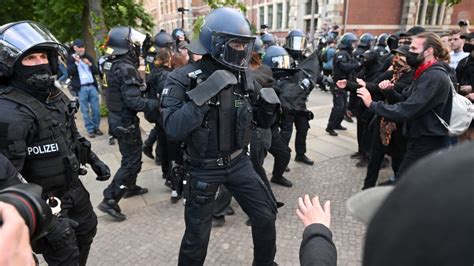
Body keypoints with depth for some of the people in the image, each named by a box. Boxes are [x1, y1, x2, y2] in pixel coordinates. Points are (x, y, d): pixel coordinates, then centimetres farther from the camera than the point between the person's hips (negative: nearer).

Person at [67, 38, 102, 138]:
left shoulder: (89, 57, 14)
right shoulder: (71, 59, 5)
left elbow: (96, 71, 10)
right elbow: (69, 73, -7)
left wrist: (90, 64, -8)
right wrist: (76, 62, -18)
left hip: (92, 86, 3)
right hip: (81, 88, -2)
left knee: (96, 109, 4)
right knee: (85, 111, 2)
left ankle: (96, 127, 18)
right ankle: (90, 130, 9)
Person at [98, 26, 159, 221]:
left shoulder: (111, 64, 5)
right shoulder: (125, 68, -23)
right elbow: (133, 101, -29)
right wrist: (157, 104, -25)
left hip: (117, 117, 10)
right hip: (126, 122, -10)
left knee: (133, 155, 24)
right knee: (131, 162, -1)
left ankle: (130, 187, 39)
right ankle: (110, 200, 2)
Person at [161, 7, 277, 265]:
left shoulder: (240, 75, 0)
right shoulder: (184, 78, -17)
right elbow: (173, 129, -29)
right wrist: (206, 91, -33)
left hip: (238, 161, 5)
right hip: (204, 169, -5)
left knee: (266, 216, 15)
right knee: (197, 236, 10)